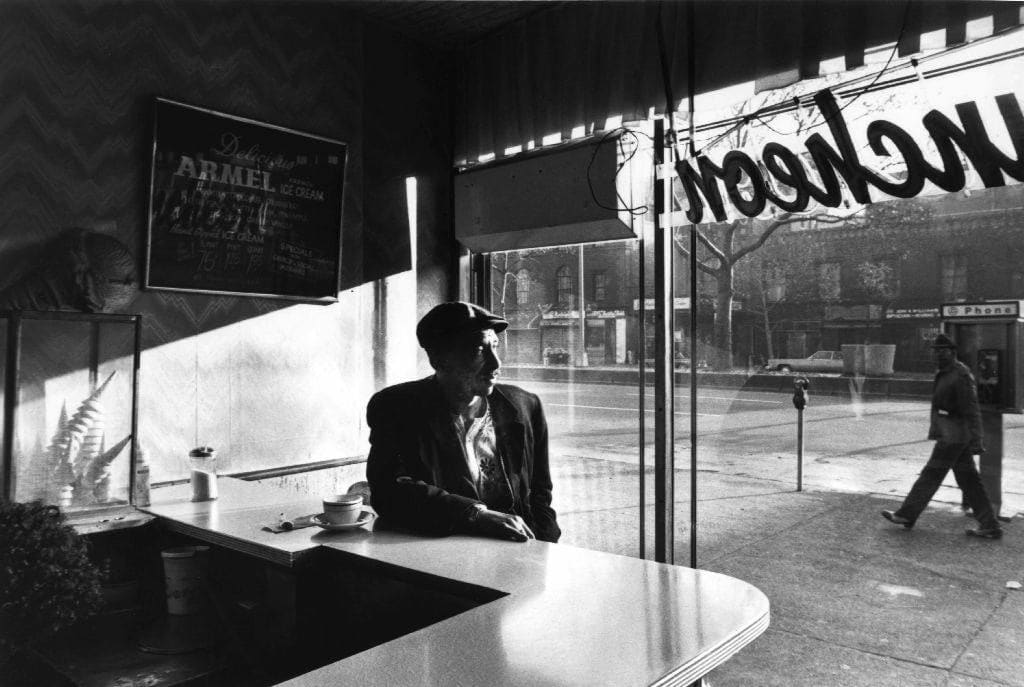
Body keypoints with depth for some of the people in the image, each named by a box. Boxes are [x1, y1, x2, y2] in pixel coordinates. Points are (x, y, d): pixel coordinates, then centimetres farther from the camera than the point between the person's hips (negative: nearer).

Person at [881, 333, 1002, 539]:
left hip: (953, 437, -10)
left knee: (931, 475, 0)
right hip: (950, 435, 10)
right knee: (968, 480, 11)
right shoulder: (944, 373, 14)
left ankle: (906, 515, 10)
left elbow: (972, 411, -19)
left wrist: (976, 441, -21)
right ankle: (990, 526, 15)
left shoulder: (961, 376, -16)